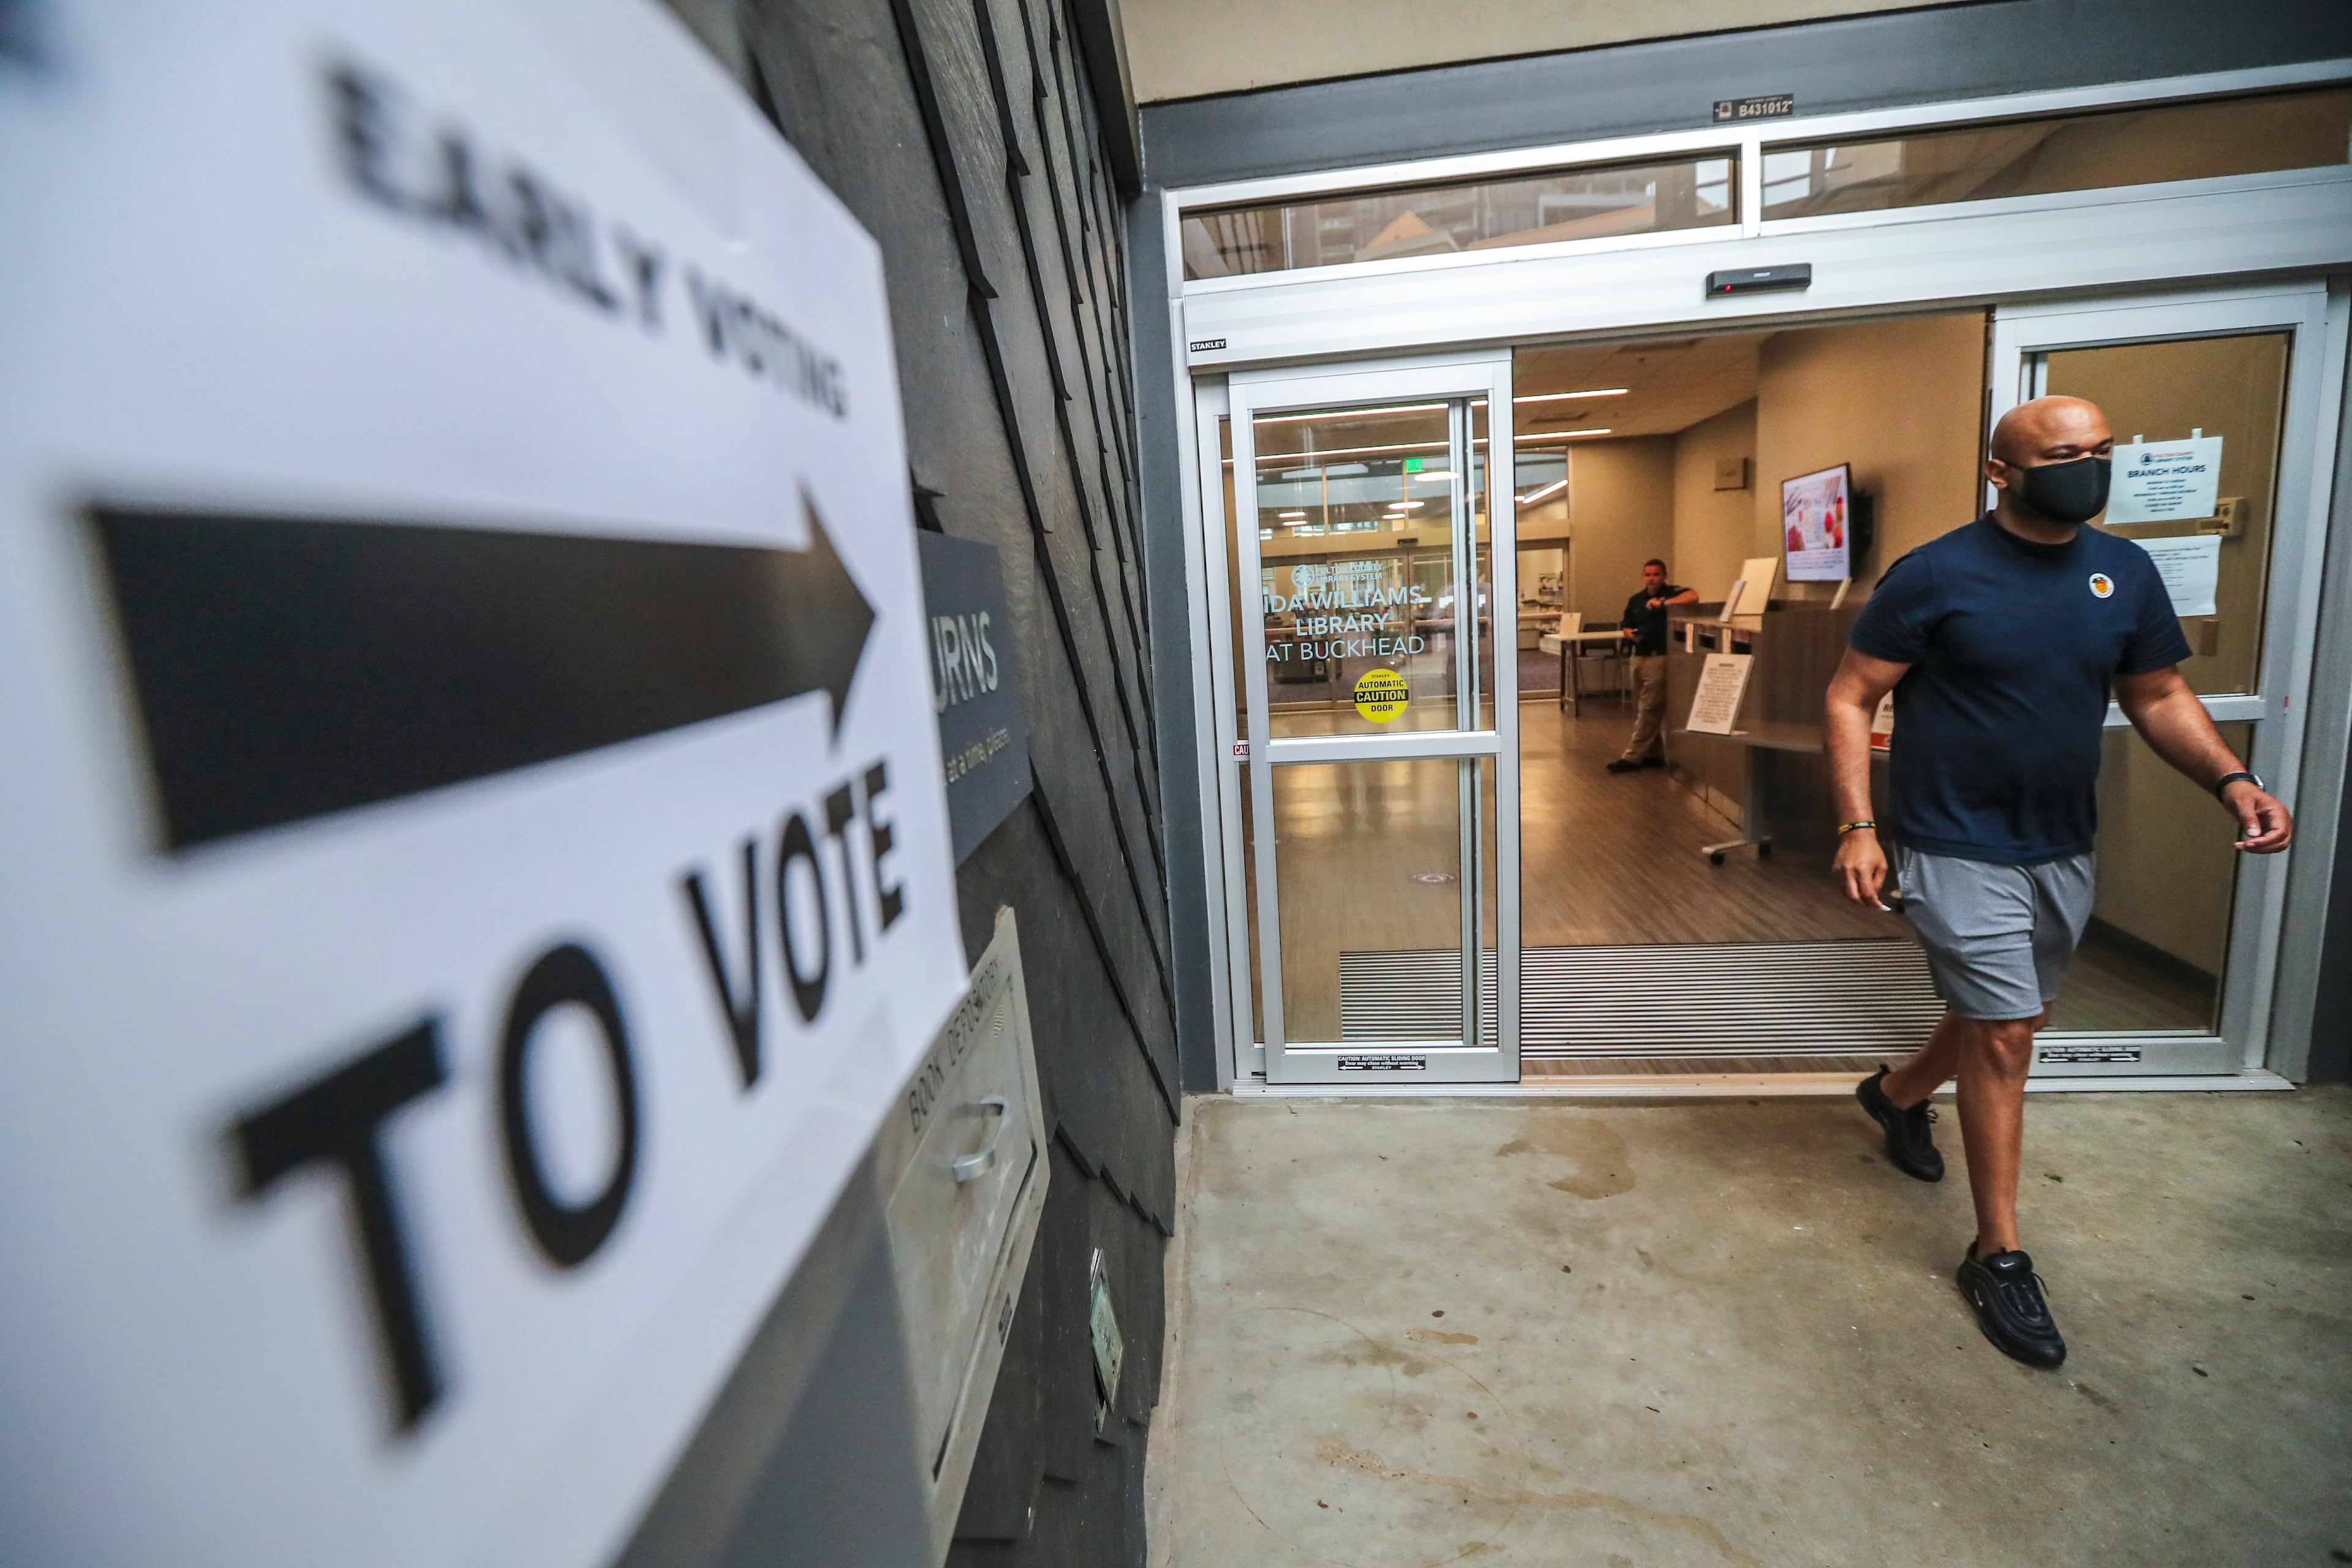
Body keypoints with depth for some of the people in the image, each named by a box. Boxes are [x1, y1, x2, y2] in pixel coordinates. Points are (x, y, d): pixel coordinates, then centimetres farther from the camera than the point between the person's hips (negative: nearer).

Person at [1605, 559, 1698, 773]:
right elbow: (1626, 627, 17)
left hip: (1660, 657, -7)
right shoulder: (1636, 600, 15)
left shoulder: (1672, 592, -5)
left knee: (1649, 710, -6)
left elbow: (1693, 597, -24)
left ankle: (1632, 757, -5)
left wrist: (1664, 603, -26)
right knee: (1641, 710, 10)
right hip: (1639, 657, 8)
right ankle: (1654, 755, 20)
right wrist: (1629, 633, -5)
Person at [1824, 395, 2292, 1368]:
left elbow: (2159, 696, 11)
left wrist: (2230, 780, -8)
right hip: (1960, 851, -6)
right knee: (2004, 1039, -4)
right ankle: (1998, 1257, 12)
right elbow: (1850, 698, -12)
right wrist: (1858, 826, -20)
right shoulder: (1935, 576, -13)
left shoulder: (2127, 572, 4)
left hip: (2064, 851, 6)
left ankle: (1896, 1094, 49)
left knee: (1999, 1017, 20)